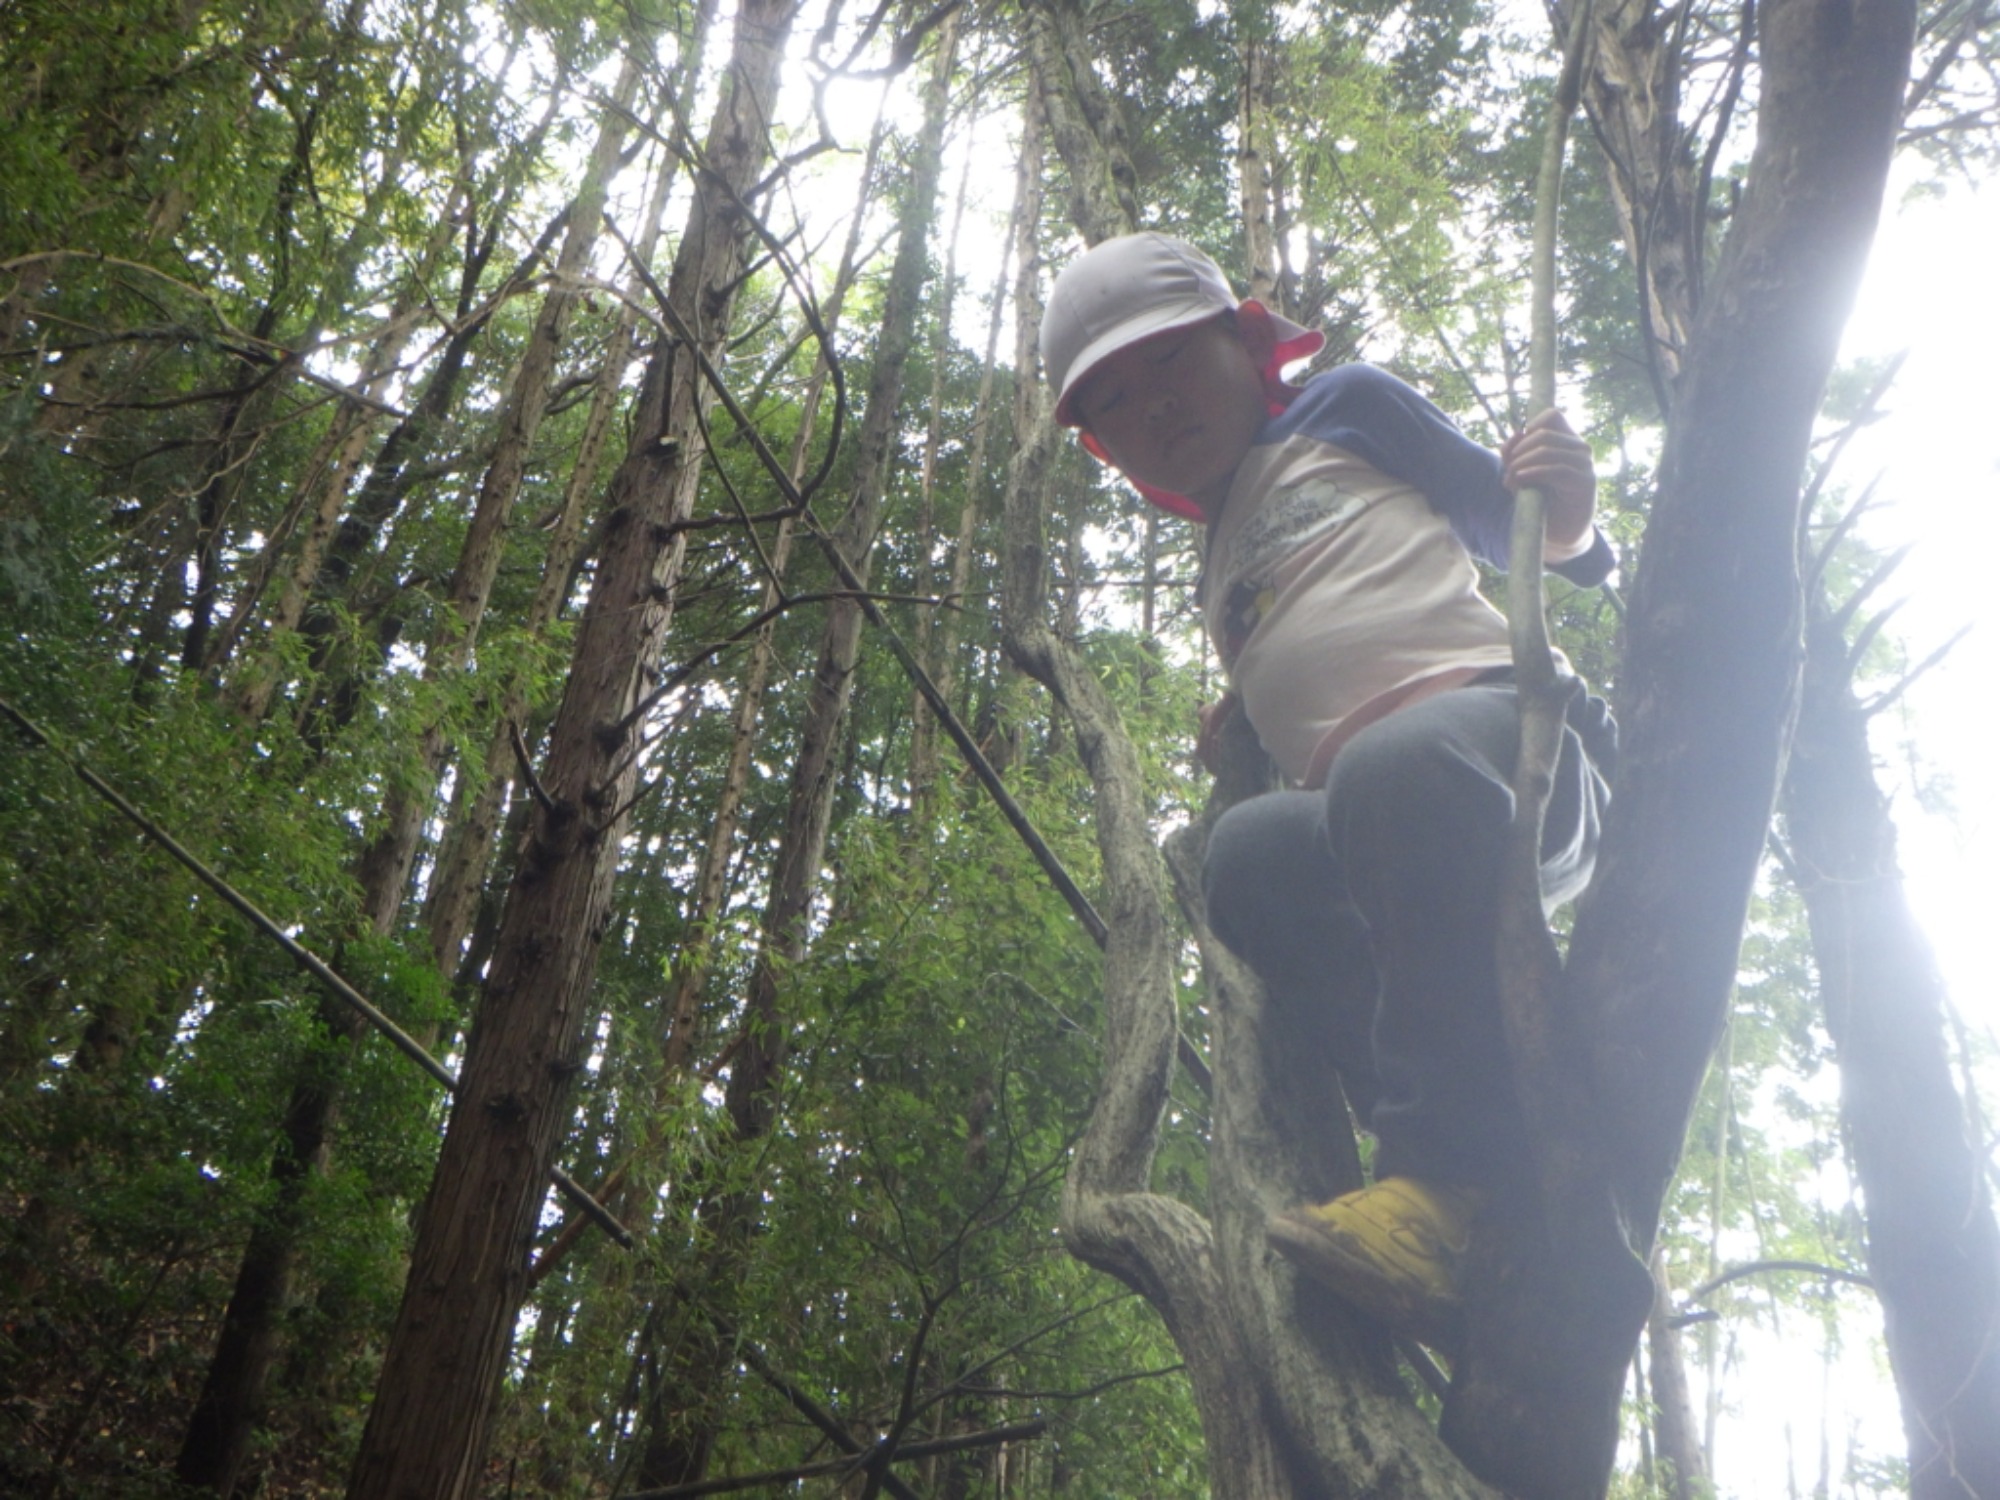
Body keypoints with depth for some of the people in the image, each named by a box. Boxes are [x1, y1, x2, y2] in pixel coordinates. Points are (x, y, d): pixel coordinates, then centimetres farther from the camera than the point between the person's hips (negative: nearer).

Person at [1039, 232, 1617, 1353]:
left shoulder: (1347, 410, 20)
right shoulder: (1225, 573, 36)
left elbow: (1540, 545, 14)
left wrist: (1572, 521, -5)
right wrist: (1236, 741, 19)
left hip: (1503, 728, -5)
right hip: (1382, 840, 5)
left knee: (1400, 767, -39)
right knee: (1254, 855, -28)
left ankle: (1455, 1183, -40)